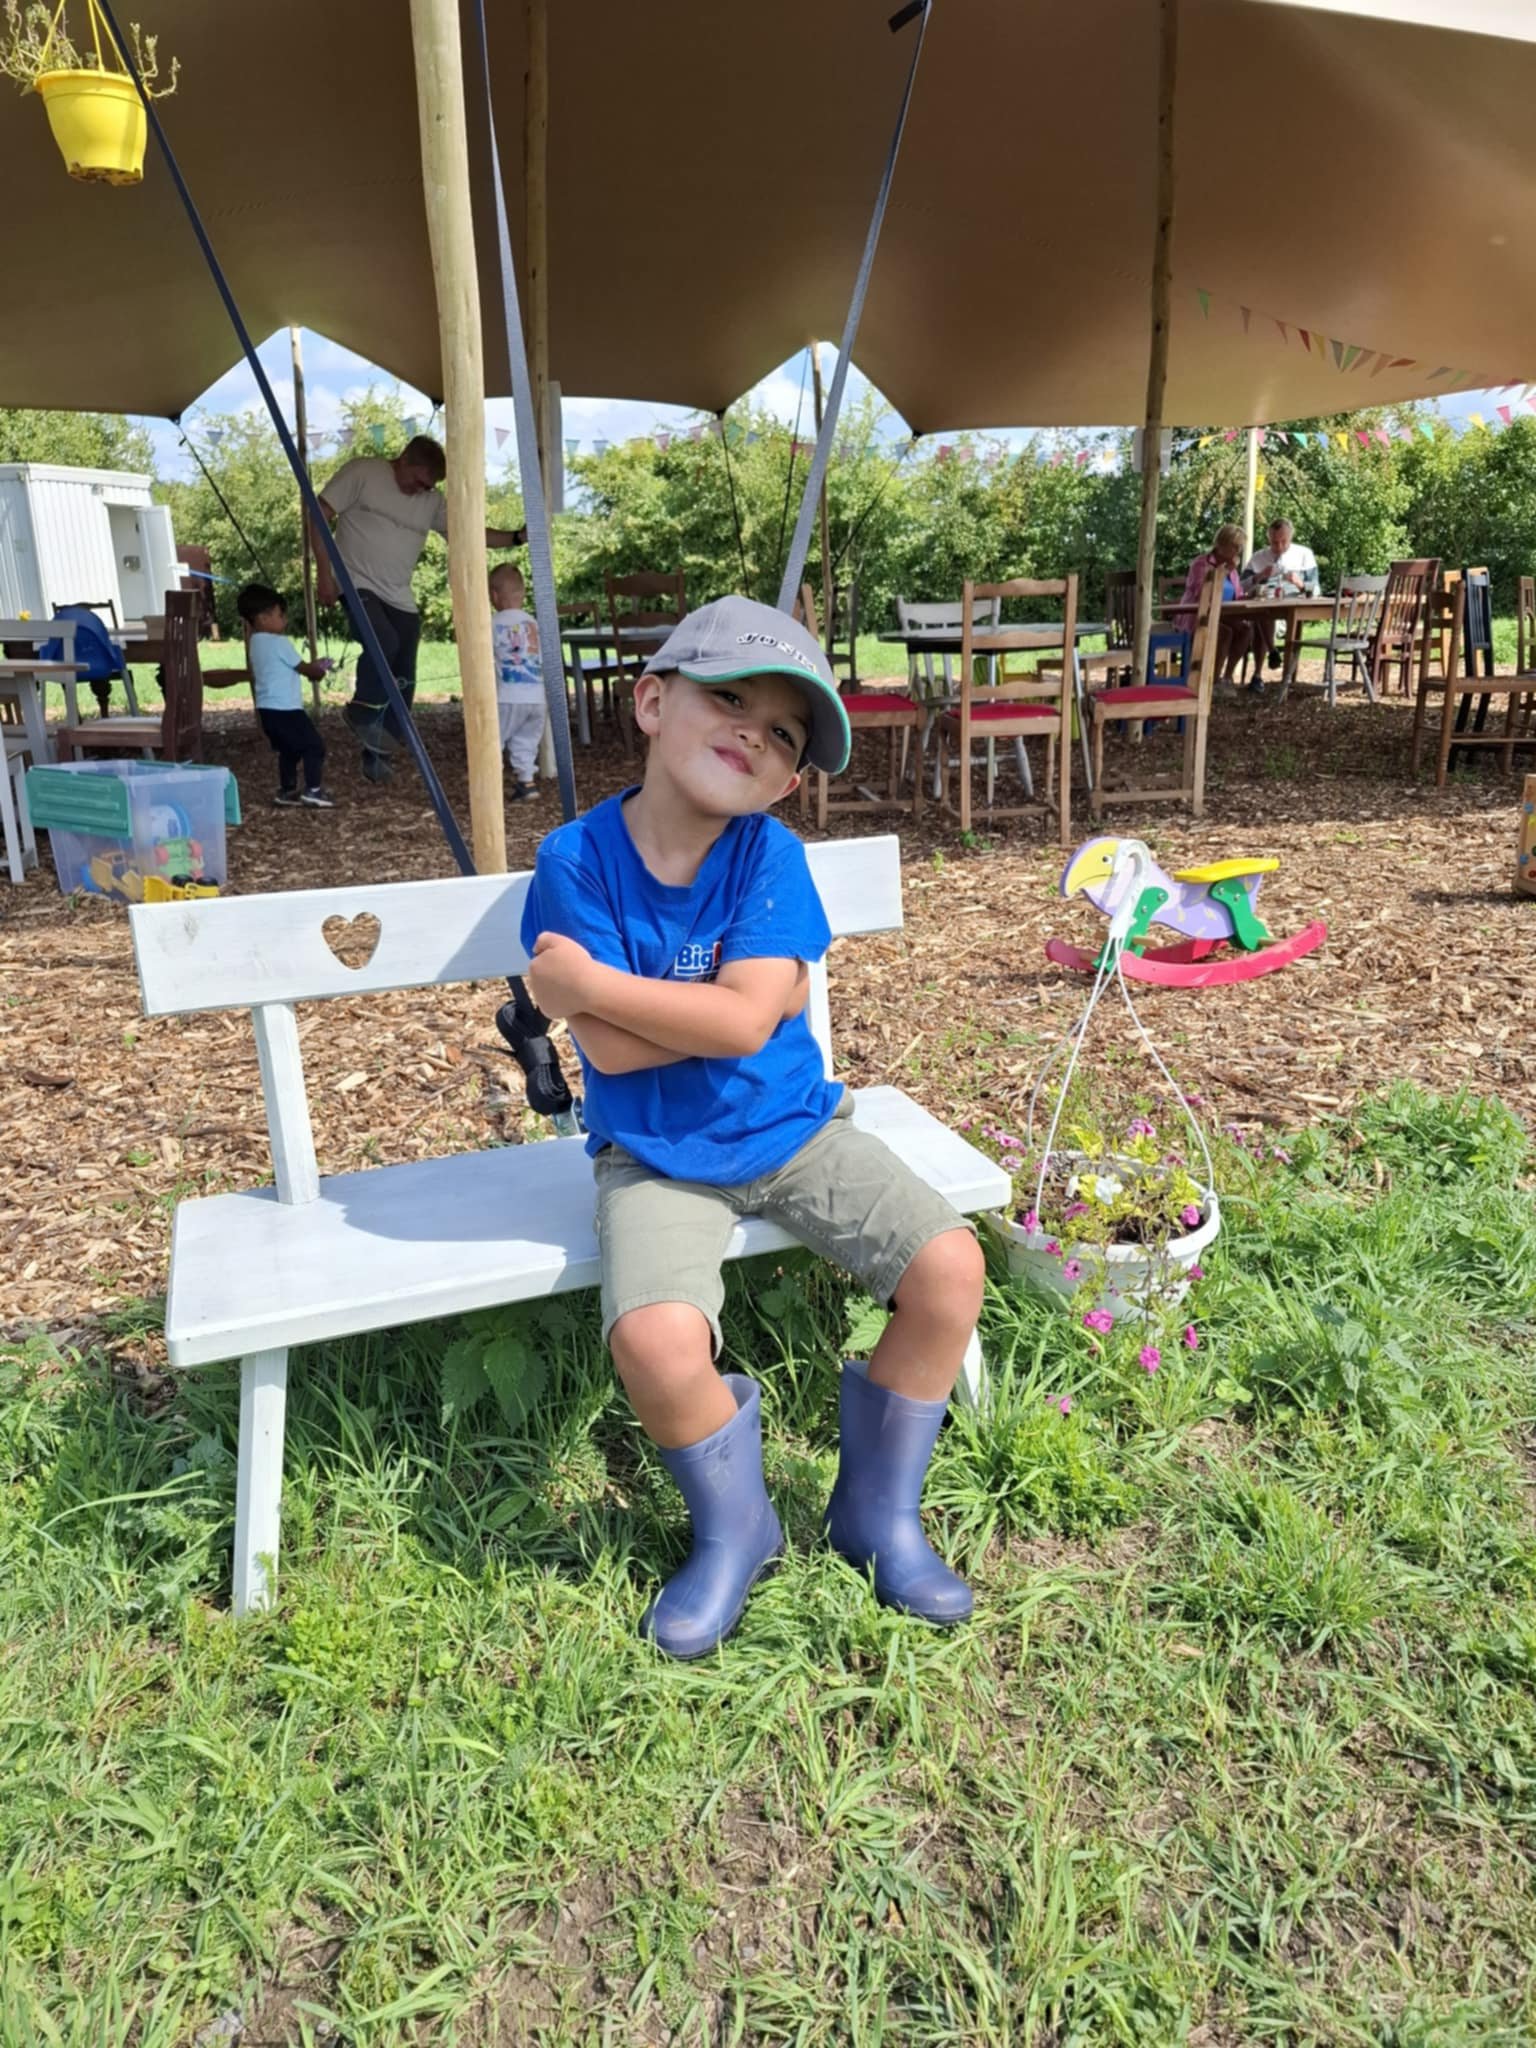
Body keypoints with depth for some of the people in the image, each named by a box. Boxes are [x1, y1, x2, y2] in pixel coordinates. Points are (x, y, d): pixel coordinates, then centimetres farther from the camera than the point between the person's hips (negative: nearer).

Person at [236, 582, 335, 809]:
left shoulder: (256, 642, 14)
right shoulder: (279, 642, -14)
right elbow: (304, 669, -7)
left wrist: (313, 667, 20)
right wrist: (320, 670, 14)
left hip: (267, 709, 9)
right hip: (285, 709, -9)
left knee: (288, 750, 20)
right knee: (314, 746, -2)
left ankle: (287, 791, 22)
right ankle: (312, 791, -4)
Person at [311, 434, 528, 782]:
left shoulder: (433, 501, 8)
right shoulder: (362, 472, -6)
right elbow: (321, 514, -7)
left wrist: (516, 538, -3)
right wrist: (324, 573, -13)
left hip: (400, 598, 5)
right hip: (358, 585, -5)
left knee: (403, 680, 0)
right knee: (384, 643, -31)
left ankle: (377, 753, 13)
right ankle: (363, 713, -7)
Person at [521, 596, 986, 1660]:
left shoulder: (770, 855, -10)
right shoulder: (579, 858, -12)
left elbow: (745, 1021, -23)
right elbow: (609, 1049, -18)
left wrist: (582, 978, -22)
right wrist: (742, 996, -18)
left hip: (793, 1128, 2)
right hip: (657, 1160, -2)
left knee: (951, 1264, -12)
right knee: (656, 1341, -28)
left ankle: (878, 1510, 14)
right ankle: (733, 1529, 9)